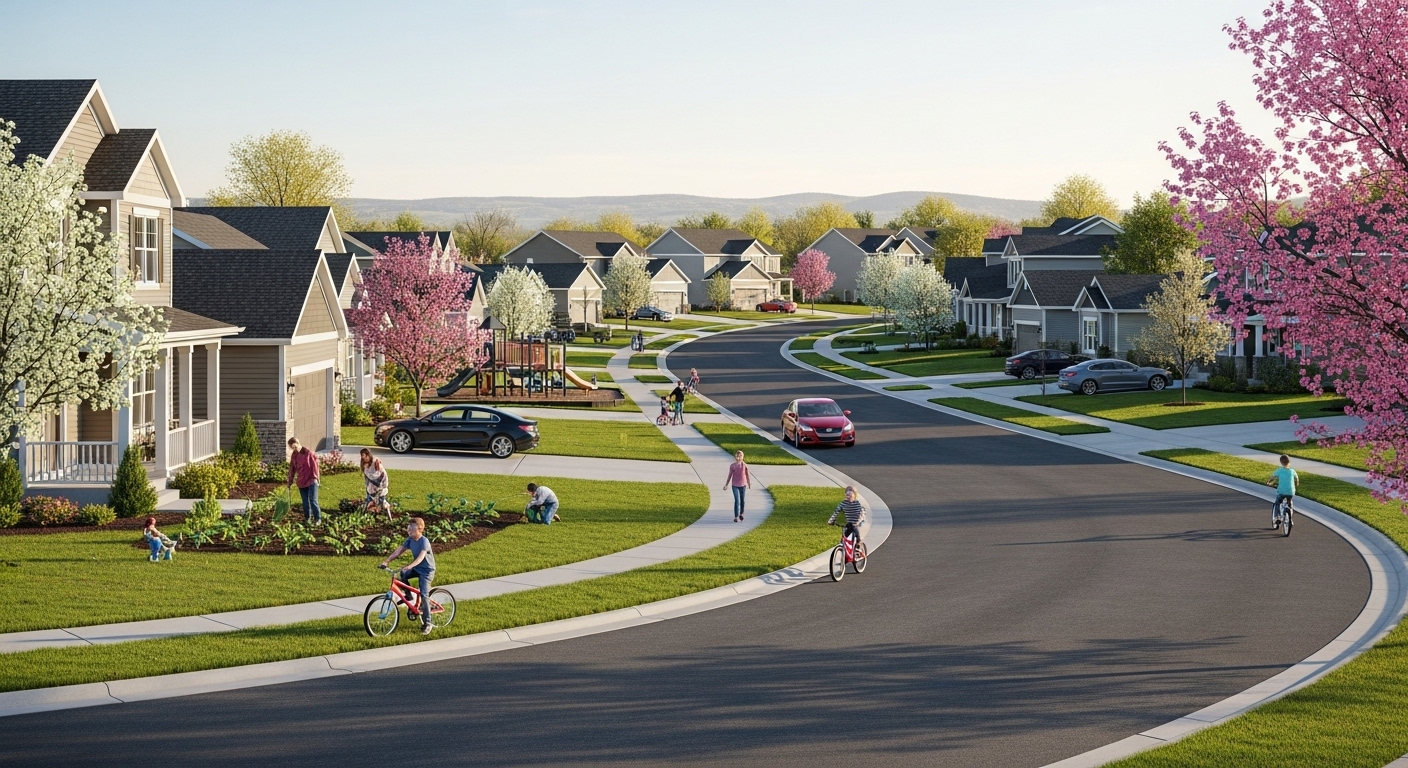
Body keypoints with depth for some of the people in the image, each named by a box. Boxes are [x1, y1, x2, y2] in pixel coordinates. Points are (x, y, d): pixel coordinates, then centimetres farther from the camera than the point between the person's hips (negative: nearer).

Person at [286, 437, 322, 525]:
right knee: (305, 502, 8)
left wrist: (315, 477, -11)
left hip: (311, 481, -6)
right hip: (301, 482, 6)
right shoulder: (293, 456, 10)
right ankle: (307, 519, 16)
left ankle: (318, 519, -5)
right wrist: (290, 481, 20)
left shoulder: (308, 453, -10)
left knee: (313, 500, -11)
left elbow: (314, 465, -9)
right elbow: (292, 469, 18)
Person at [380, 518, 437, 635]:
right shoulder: (410, 540, -3)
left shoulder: (424, 541, -24)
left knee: (423, 595, -13)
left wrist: (410, 566, -51)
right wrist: (386, 561, -18)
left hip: (426, 570, -7)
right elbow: (399, 550, -7)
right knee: (401, 574, -15)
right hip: (416, 568, 8)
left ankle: (426, 624, -5)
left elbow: (421, 557, -37)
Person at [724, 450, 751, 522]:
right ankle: (736, 517, -4)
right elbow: (730, 475, 2)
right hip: (735, 485, -1)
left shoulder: (745, 465, -5)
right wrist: (726, 484, 4)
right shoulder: (732, 466, -5)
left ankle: (741, 513, 34)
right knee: (737, 501, -8)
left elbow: (747, 475, 6)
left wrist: (749, 483, 13)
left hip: (743, 485, 1)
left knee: (742, 500, 13)